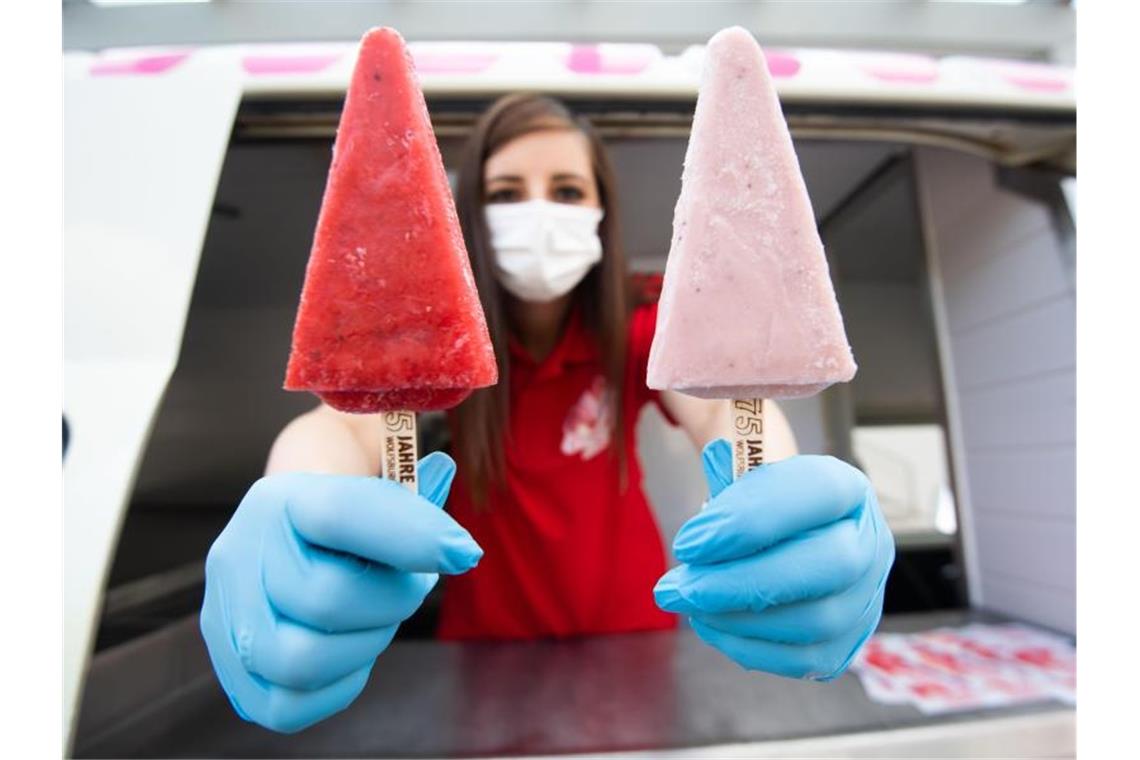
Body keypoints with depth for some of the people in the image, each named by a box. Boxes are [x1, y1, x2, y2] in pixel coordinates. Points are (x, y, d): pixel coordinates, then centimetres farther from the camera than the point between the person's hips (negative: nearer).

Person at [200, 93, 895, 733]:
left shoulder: (637, 334, -12)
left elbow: (723, 401, -30)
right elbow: (350, 419, -32)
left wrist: (778, 496, -54)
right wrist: (303, 515, -56)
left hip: (629, 633, 1)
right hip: (488, 640, 0)